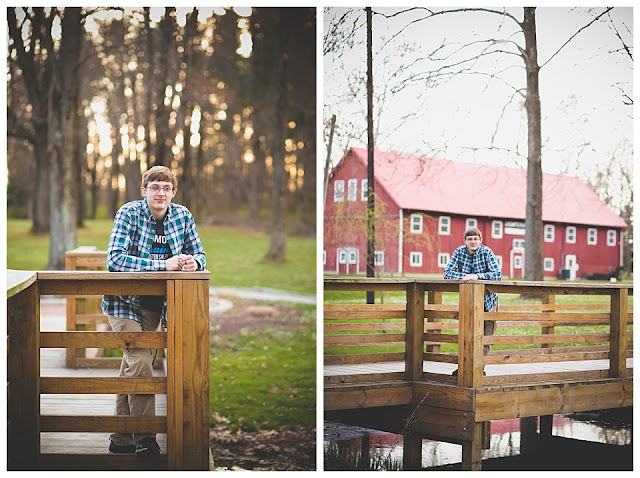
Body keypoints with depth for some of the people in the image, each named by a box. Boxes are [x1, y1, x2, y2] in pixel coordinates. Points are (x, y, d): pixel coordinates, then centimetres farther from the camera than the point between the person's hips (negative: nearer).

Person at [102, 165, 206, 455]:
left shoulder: (182, 216, -2)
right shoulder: (129, 214, -16)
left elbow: (198, 253, 5)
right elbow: (115, 259, -27)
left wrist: (194, 262, -21)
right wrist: (164, 265, -32)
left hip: (158, 301, 5)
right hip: (126, 299, -5)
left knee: (133, 365, 12)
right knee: (140, 361, -16)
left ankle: (122, 438, 21)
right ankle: (144, 439, -7)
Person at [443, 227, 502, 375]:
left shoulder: (487, 252, -12)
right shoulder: (459, 252, -6)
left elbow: (498, 275, -20)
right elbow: (447, 273, -8)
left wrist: (476, 276, -31)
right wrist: (464, 277, -24)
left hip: (487, 298, -1)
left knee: (485, 337, 0)